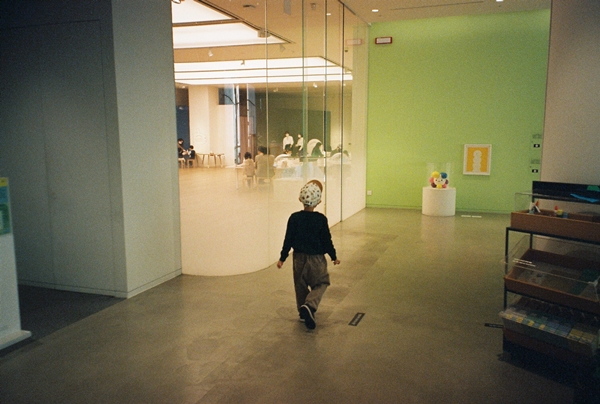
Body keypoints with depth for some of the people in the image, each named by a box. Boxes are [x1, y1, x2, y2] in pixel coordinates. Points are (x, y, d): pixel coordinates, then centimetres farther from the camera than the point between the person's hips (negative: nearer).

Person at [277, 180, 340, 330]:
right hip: (317, 258, -2)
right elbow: (327, 240, -6)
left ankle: (303, 311, 26)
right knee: (320, 284, 11)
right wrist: (334, 256, 9)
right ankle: (309, 305, -13)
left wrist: (282, 258, 4)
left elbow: (288, 240, -6)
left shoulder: (294, 218, -9)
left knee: (301, 285, 18)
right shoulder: (321, 219, -12)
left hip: (299, 257, 2)